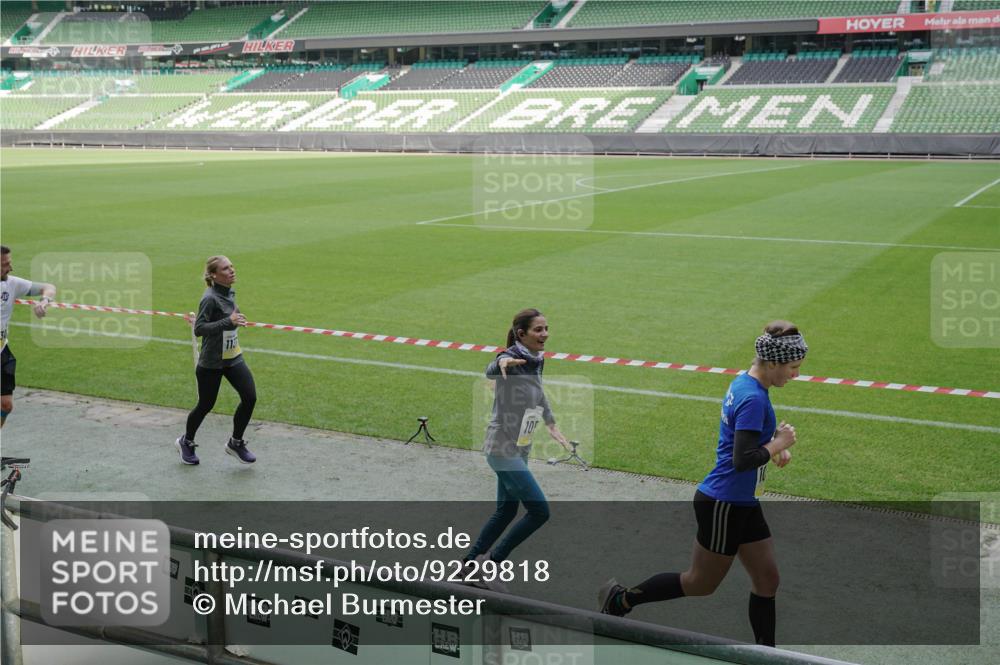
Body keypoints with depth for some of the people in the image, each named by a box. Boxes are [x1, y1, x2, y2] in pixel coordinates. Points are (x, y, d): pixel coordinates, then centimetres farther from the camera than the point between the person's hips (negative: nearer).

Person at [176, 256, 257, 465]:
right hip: (211, 363, -7)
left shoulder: (230, 294, 5)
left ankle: (236, 443, 12)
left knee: (249, 397, -8)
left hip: (233, 359, 7)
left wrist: (236, 320, 8)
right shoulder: (210, 298, -19)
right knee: (205, 405, 7)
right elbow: (199, 329, -26)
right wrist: (228, 322, -32)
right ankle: (186, 442, 35)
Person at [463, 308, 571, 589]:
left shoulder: (537, 361, 7)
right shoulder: (510, 358, -19)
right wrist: (503, 363, -66)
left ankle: (470, 565, 29)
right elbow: (490, 371, -43)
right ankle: (491, 561, 3)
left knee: (506, 511, 16)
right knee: (539, 510, -10)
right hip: (503, 448, -9)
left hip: (520, 448, 9)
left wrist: (551, 425, 34)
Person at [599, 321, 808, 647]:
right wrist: (778, 444, -15)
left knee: (767, 579, 11)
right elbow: (742, 460, -29)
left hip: (743, 504, 10)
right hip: (723, 506, -10)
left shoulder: (743, 384, 6)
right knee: (701, 584, 8)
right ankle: (620, 598, 21)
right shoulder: (754, 399, -24)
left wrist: (774, 443, 3)